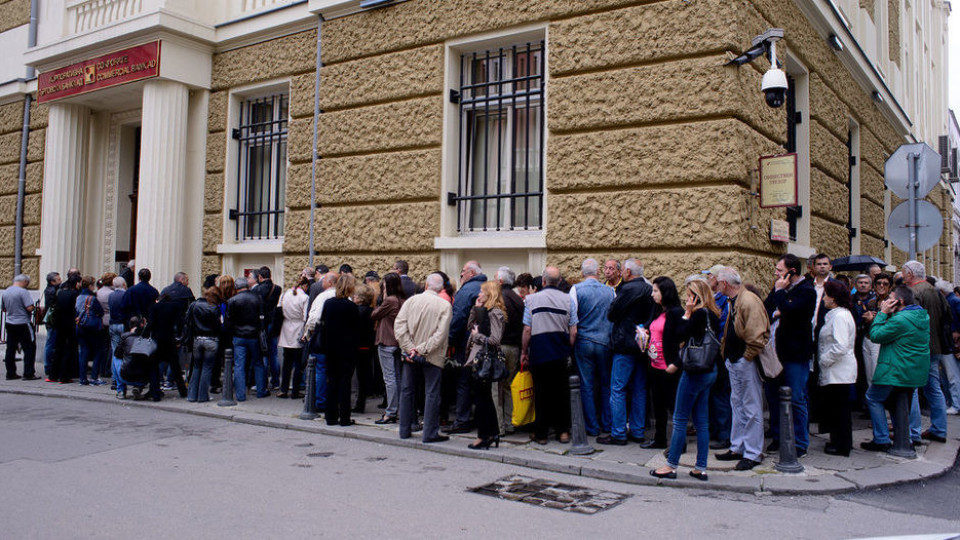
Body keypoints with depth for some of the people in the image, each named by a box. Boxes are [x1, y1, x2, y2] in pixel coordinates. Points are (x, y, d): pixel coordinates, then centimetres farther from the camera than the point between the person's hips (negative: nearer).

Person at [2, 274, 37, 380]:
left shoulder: (5, 292, 9)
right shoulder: (23, 292, -15)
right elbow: (30, 308, -22)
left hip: (9, 323, 8)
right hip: (23, 324, -8)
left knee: (10, 349, 12)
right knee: (29, 349, -1)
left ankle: (10, 373, 16)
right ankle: (28, 374, -3)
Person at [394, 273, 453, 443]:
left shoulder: (411, 301, 0)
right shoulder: (445, 305, -7)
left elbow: (399, 325, -7)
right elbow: (441, 333, -15)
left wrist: (409, 348, -10)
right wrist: (422, 350, -13)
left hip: (410, 354, 3)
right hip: (432, 357, -3)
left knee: (406, 391, 14)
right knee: (431, 394, 2)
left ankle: (405, 430, 21)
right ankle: (430, 433, 2)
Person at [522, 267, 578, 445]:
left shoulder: (532, 299, -5)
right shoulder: (568, 300, -1)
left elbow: (527, 330, -6)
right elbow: (573, 332, -2)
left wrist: (524, 352, 4)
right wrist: (569, 350, 11)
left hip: (539, 352, -1)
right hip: (561, 353, 2)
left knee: (541, 392, 7)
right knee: (561, 391, 11)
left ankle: (541, 433, 12)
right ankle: (563, 431, 16)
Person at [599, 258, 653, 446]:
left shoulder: (628, 289, -15)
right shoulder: (650, 290, 8)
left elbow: (611, 314, -11)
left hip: (625, 345, -8)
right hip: (642, 345, 8)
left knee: (618, 390, -2)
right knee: (639, 390, 12)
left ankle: (618, 434, 0)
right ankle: (637, 432, 18)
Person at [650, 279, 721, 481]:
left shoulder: (699, 313, -16)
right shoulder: (712, 315, 10)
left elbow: (681, 335, -15)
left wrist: (686, 314, -8)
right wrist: (676, 363, 14)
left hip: (695, 372, -9)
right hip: (709, 371, 9)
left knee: (680, 419, -1)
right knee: (701, 421, 10)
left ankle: (671, 465, 5)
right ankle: (701, 468, 14)